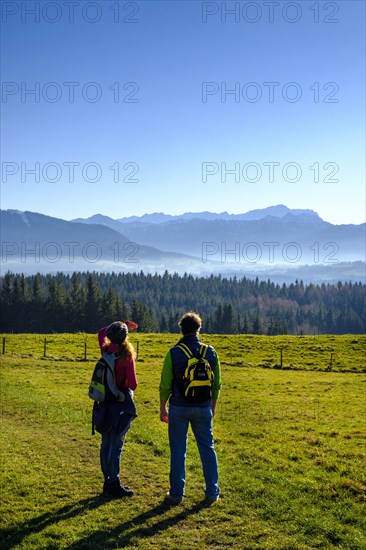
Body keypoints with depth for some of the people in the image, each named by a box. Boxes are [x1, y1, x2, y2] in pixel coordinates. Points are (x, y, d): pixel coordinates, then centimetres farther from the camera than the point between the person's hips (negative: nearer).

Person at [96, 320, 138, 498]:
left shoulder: (106, 351, 0)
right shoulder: (126, 357, -17)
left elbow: (101, 332, 21)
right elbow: (133, 384, -18)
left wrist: (123, 324, 20)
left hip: (106, 402, 7)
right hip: (121, 403, -7)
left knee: (106, 443, 14)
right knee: (116, 445, -2)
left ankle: (108, 481, 24)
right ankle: (114, 485, 4)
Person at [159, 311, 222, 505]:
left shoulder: (173, 353, -8)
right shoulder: (210, 352, -1)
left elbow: (165, 385, -5)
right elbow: (217, 384, 5)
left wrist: (162, 408, 8)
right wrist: (212, 406, 19)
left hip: (179, 409, -2)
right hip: (203, 409, 2)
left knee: (178, 451, 7)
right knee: (207, 449, 12)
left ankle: (176, 494, 14)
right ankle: (212, 492, 17)